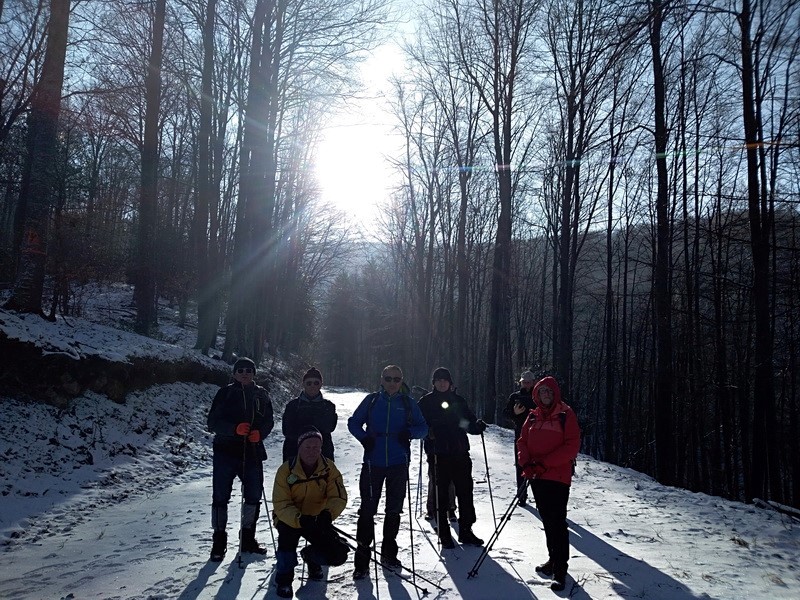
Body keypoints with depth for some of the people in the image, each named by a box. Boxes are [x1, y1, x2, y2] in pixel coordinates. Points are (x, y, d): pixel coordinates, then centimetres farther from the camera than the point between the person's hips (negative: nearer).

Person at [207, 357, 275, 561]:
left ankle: (248, 539, 23)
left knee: (254, 495, 7)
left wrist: (259, 433, -12)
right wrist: (235, 429, -22)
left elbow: (268, 421, 10)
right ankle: (219, 541, 13)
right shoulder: (225, 393, -2)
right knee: (220, 497, -1)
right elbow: (213, 422, -6)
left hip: (252, 452, 3)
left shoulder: (261, 395, 7)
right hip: (226, 452, -3)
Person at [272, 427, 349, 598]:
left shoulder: (329, 468, -11)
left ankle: (310, 555, 21)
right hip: (289, 518, -2)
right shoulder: (286, 470, -18)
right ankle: (284, 578, -11)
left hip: (318, 520, 2)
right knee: (287, 531, -37)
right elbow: (281, 505, -22)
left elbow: (339, 497, -16)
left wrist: (328, 514, -39)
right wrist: (300, 519, -41)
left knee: (338, 555, -16)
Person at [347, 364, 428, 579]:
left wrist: (410, 432, -12)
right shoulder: (371, 400, 4)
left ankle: (389, 553, 27)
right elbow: (353, 422, 11)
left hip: (398, 464, 1)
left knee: (394, 510, 11)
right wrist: (363, 437, -8)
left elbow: (423, 428, 9)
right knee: (367, 509, -5)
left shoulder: (408, 403, 5)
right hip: (373, 462, -1)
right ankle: (362, 558, 2)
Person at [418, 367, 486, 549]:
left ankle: (466, 531, 19)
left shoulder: (458, 401, 12)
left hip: (460, 453, 3)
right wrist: (427, 433, -19)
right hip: (439, 454, -3)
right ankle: (444, 534, 13)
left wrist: (478, 426, -6)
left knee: (465, 492, 6)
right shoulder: (426, 402, 4)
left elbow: (470, 421, 15)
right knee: (441, 494, 2)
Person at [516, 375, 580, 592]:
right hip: (536, 476, 6)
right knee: (547, 520, 15)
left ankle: (560, 568, 0)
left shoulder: (566, 415, -5)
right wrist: (526, 463, -7)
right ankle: (553, 559, 28)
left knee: (557, 521, -7)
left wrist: (545, 463, -17)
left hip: (557, 477, -6)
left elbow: (572, 446, -12)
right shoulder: (533, 416, 11)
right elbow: (522, 441, 11)